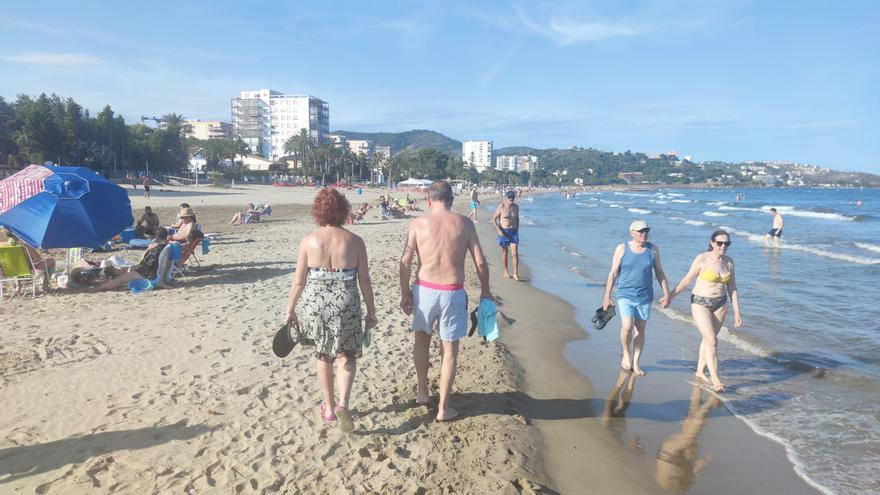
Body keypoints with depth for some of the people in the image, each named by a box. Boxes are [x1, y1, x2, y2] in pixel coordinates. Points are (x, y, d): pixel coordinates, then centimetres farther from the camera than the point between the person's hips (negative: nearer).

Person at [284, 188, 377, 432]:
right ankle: (343, 403, -3)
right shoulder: (355, 241, -6)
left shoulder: (309, 240, -5)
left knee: (323, 355, 22)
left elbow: (298, 281, -2)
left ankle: (329, 406, 32)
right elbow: (364, 281, -3)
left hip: (315, 305, 1)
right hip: (346, 307, -1)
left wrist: (290, 310, 9)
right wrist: (371, 312, 7)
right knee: (347, 356, 17)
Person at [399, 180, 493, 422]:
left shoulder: (418, 223, -2)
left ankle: (422, 393, 35)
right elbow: (480, 262, -1)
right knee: (449, 351, 10)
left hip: (424, 290, 1)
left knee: (421, 340, 24)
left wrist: (405, 293, 5)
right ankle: (443, 409, 17)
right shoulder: (464, 224, -1)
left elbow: (405, 261, -5)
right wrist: (485, 290, 12)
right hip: (453, 293, -1)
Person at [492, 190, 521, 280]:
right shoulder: (501, 206, -10)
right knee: (504, 253, 8)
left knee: (515, 253, -6)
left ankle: (515, 273, -3)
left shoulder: (516, 207, 4)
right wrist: (499, 230, -14)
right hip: (503, 232, -3)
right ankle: (506, 272, 21)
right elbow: (494, 219, -7)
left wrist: (517, 230, 13)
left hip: (514, 231, 3)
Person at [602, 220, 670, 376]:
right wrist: (607, 297, -4)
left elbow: (659, 272, 9)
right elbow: (613, 273, -2)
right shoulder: (622, 249, -5)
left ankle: (635, 363, 22)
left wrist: (666, 294, 4)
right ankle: (626, 354, 12)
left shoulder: (653, 249, 1)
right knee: (627, 328, -16)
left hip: (645, 297, 3)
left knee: (640, 330, 8)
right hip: (625, 296, -3)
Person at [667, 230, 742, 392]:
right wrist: (670, 296, -3)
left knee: (708, 339, 13)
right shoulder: (702, 259, -13)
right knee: (712, 340, -10)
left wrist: (737, 312, 6)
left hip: (720, 304, 5)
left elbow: (732, 289, 7)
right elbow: (687, 280, -6)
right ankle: (715, 379, -5)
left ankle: (700, 371, 29)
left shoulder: (729, 262, 2)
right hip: (700, 303, -5)